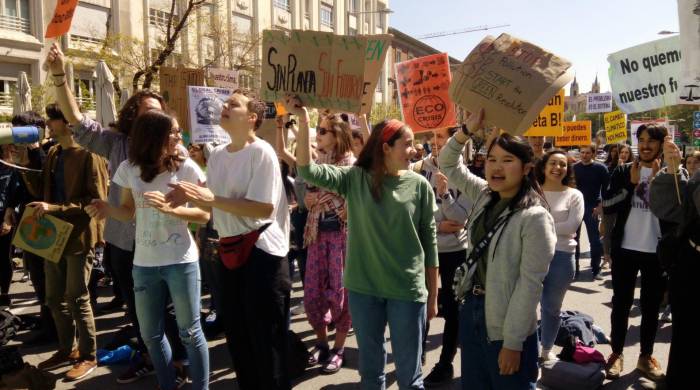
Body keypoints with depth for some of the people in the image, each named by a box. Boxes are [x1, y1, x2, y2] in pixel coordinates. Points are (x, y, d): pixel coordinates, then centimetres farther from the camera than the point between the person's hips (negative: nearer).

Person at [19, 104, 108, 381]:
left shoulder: (89, 155, -14)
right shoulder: (53, 153, 11)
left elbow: (97, 200, -19)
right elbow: (41, 190, 13)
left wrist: (54, 208, -23)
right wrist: (23, 166, -1)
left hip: (79, 237, -8)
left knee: (77, 300, 2)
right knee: (55, 298, 16)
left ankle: (88, 356, 18)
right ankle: (66, 349, 33)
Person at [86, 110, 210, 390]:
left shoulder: (186, 168, -9)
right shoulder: (129, 169, -1)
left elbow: (205, 215, -10)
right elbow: (130, 212, 9)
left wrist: (170, 209, -24)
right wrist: (108, 210, -11)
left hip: (181, 261, -3)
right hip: (144, 263, 4)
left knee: (190, 333, 6)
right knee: (150, 334, 16)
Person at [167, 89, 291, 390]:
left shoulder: (261, 152, -15)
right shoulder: (216, 155, 8)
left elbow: (263, 208, -24)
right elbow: (213, 206, 15)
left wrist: (209, 197, -26)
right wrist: (190, 197, -5)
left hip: (262, 251, -8)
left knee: (265, 338, 3)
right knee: (236, 334, 20)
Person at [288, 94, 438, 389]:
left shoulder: (419, 185, -3)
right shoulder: (355, 178, -2)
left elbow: (429, 242, 1)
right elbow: (307, 170, -14)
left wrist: (433, 295, 3)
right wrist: (303, 121, -24)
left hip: (408, 290, -1)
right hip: (363, 288, 1)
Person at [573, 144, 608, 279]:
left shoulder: (600, 168, 0)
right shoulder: (574, 167, 6)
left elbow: (606, 188, 0)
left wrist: (601, 206, -8)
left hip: (592, 208, -2)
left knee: (595, 240, 0)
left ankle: (596, 270, 9)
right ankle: (573, 268, 15)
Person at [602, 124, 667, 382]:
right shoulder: (623, 172, 2)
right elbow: (607, 206, -7)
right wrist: (630, 184, -14)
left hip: (656, 252, 0)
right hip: (625, 249, 0)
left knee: (651, 305, 11)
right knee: (621, 303, 7)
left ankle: (646, 356, 25)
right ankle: (616, 352, 19)